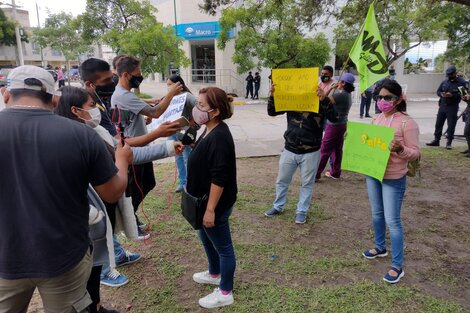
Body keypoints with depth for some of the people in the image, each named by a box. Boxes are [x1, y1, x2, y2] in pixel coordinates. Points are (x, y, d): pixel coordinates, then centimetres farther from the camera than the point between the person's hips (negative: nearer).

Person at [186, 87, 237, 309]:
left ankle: (225, 293, 26)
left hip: (216, 204, -10)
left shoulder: (220, 138, -27)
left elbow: (219, 178, -27)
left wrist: (211, 209, -24)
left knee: (223, 247, 8)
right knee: (207, 240, 27)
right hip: (204, 200, 10)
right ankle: (214, 274, 50)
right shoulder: (210, 131, 4)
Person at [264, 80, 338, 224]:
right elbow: (271, 112, 1)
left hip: (310, 152, -2)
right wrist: (272, 96, -16)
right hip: (289, 150, 3)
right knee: (282, 180, 15)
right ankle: (278, 206, 34)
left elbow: (333, 117, -20)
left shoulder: (320, 100, -7)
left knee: (307, 183, 10)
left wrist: (324, 99, -32)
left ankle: (302, 211, 27)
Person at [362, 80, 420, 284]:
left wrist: (400, 149, -33)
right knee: (376, 214, 20)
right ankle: (380, 247, 41)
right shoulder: (377, 119, 5)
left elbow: (415, 153, -14)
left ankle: (397, 266, 12)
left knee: (392, 220, -1)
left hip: (393, 179, -7)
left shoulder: (407, 123, -16)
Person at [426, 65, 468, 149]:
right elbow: (438, 91, 14)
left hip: (452, 107, -5)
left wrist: (452, 95, -23)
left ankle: (449, 143, 7)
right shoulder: (445, 82, 10)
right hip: (442, 106, 5)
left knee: (451, 126, -1)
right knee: (438, 124, 9)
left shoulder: (462, 83, -5)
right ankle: (436, 140, 20)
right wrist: (442, 94, -9)